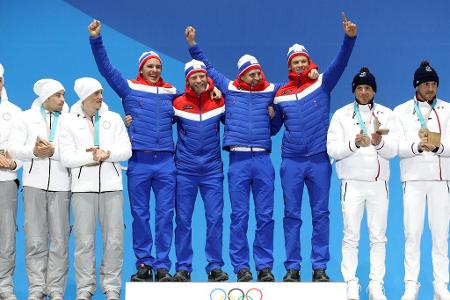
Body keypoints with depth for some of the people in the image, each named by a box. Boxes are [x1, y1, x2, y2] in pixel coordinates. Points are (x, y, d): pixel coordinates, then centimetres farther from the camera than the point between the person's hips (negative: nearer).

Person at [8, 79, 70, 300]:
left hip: (61, 184, 0)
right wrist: (33, 151, -13)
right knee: (35, 240, 1)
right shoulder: (27, 117, 12)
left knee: (60, 240, 0)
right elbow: (13, 147, 3)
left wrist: (54, 151, -15)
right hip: (34, 182, 0)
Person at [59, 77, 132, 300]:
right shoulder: (70, 123, 6)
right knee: (84, 240, -1)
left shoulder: (114, 119, 12)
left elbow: (126, 150, 3)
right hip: (83, 187, -2)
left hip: (111, 186, 2)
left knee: (114, 239, 1)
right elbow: (66, 157, -5)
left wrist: (106, 153, -13)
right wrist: (92, 157, -11)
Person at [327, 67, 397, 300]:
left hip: (379, 182, 2)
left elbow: (393, 150, -1)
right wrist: (355, 144, -20)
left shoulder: (385, 114, 8)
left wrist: (378, 142, -21)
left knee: (378, 236, 3)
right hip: (352, 182, -1)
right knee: (351, 236, -1)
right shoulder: (341, 115, 5)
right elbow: (332, 149, -4)